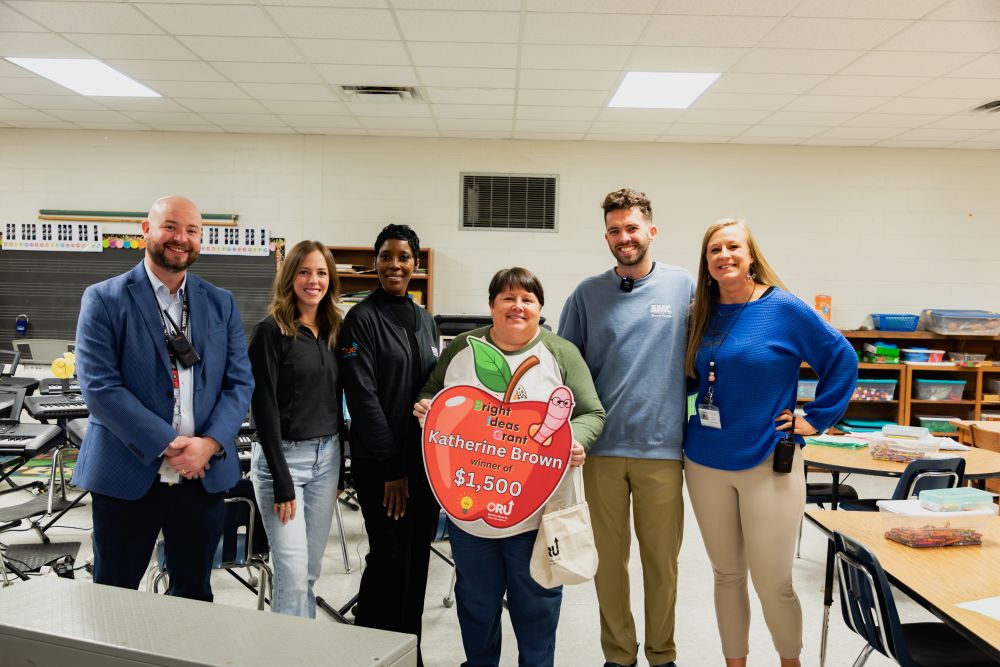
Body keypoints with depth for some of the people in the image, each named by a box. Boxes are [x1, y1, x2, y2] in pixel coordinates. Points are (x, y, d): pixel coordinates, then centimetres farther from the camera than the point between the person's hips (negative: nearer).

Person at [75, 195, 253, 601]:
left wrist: (210, 444, -12)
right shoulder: (104, 300, -2)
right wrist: (168, 444, -17)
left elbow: (240, 382, 4)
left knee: (194, 594, 17)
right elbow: (99, 385, -11)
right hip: (127, 474, -3)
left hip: (205, 473, 3)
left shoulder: (222, 304, 8)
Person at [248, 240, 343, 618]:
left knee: (311, 569, 14)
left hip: (326, 457, 6)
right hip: (282, 456, -6)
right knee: (293, 573, -5)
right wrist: (282, 483, -16)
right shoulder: (271, 332, -10)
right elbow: (264, 409, -13)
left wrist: (337, 467, 12)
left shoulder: (332, 331, 9)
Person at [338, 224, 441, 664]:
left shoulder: (426, 321, 12)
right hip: (380, 463, -6)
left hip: (425, 459, 6)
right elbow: (363, 398, -12)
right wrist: (391, 466, -14)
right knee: (389, 559, 0)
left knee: (418, 559, 12)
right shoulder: (362, 319, -7)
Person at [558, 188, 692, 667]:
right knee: (609, 557, 11)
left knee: (662, 558, 11)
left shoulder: (684, 286, 0)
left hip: (662, 447, -1)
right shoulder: (588, 294, 3)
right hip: (603, 447, 1)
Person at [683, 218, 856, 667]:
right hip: (705, 463, 4)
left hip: (767, 463, -4)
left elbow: (842, 359, -2)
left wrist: (816, 417, -4)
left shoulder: (784, 309, -7)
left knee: (772, 583, 3)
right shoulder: (704, 314, 6)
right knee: (726, 575, 13)